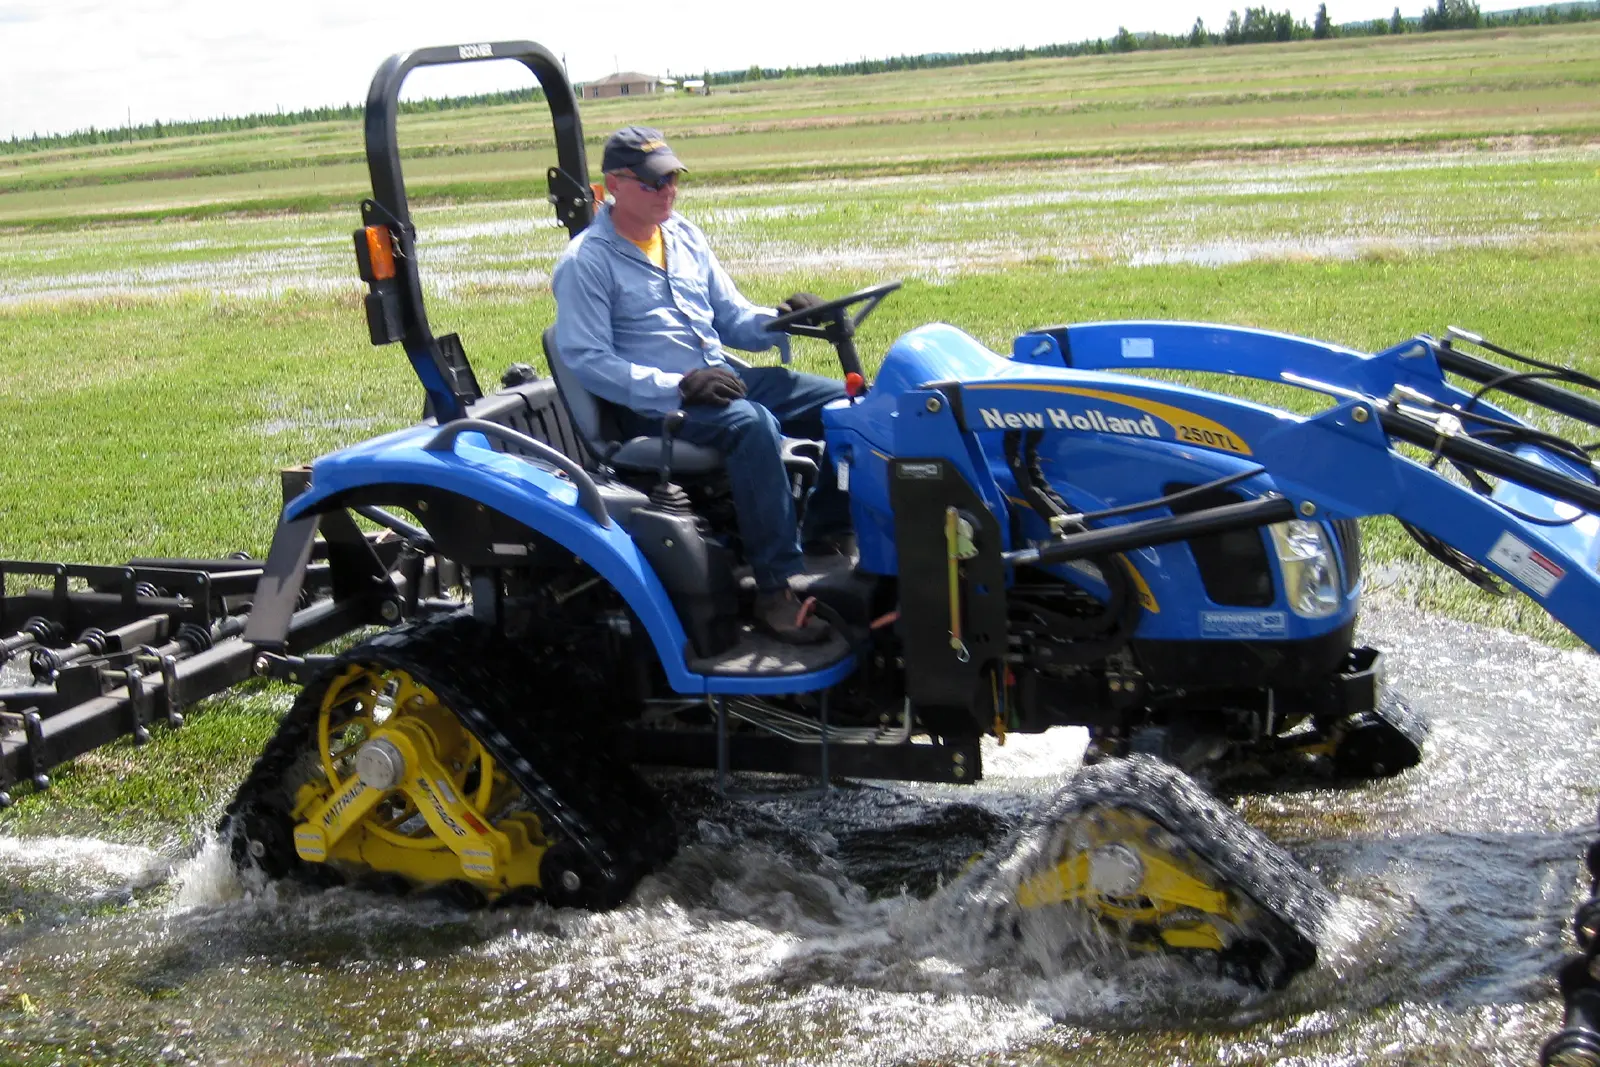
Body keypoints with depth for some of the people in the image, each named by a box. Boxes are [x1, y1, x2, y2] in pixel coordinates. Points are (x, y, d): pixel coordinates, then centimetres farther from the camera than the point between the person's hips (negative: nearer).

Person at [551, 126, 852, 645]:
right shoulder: (586, 262, -6)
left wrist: (779, 320, -4)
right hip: (652, 406, -7)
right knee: (750, 423, -37)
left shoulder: (685, 237, 16)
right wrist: (675, 387, -24)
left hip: (722, 377, 7)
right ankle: (778, 589, -35)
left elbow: (732, 320, 20)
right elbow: (586, 360, -14)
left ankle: (826, 533, 0)